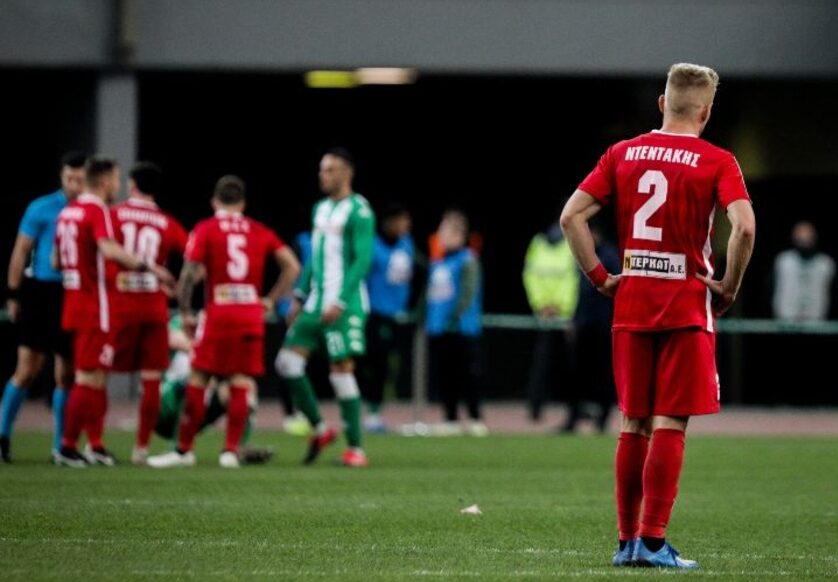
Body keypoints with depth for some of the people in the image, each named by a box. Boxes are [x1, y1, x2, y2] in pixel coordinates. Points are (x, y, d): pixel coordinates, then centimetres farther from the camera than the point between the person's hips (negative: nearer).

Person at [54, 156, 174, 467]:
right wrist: (148, 267, -32)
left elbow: (57, 261, 20)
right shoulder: (97, 211, -14)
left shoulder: (67, 212, 12)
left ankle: (95, 444, 17)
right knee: (89, 377, -5)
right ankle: (68, 447, -5)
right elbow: (109, 249, -32)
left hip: (74, 301, 9)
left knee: (97, 375, 15)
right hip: (96, 306, -9)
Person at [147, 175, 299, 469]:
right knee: (241, 383, 6)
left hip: (218, 313, -3)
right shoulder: (260, 232, 10)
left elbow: (190, 273, -9)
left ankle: (184, 450, 8)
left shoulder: (205, 230, 0)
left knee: (198, 380, 5)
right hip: (252, 313, 3)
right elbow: (292, 266, 5)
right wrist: (271, 300, 10)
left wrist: (185, 312, 0)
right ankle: (231, 450, 4)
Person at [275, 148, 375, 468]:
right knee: (288, 361, 1)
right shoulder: (321, 209, 16)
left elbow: (363, 260, -16)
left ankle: (355, 448, 0)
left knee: (342, 370, -7)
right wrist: (300, 297, 18)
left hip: (344, 306, -8)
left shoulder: (358, 211, -10)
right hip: (316, 304, 8)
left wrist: (340, 302, -22)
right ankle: (319, 429, 12)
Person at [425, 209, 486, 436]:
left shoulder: (467, 260, -6)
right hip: (437, 329, 7)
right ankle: (450, 420, 14)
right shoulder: (437, 263, 15)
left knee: (467, 375, -5)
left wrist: (456, 316, -21)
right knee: (444, 376, 8)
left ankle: (476, 419, 0)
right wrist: (426, 318, 19)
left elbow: (469, 292, -13)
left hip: (462, 330, -7)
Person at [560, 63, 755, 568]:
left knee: (634, 425, 11)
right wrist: (730, 286, -7)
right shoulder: (717, 162, -5)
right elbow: (744, 226, -19)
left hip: (631, 303, 4)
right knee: (669, 424, -3)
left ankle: (627, 541, 15)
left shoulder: (623, 154, 7)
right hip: (687, 306, -4)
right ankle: (652, 541, -7)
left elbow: (572, 215, 2)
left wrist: (599, 276, 6)